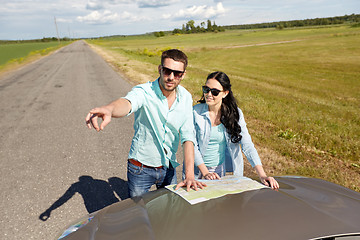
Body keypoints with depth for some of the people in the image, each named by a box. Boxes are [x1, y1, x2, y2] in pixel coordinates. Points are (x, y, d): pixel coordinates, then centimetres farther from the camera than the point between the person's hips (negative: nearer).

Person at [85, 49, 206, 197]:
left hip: (169, 167, 4)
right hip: (141, 168, -3)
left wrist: (190, 175, -22)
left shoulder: (186, 98, -7)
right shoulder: (144, 91, -21)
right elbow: (127, 104, -44)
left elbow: (187, 136, -11)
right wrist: (108, 110, -69)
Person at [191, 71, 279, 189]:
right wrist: (205, 172, -16)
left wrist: (262, 175, -20)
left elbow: (248, 146, -11)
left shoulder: (234, 113, -8)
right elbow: (192, 145, -9)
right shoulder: (196, 111, -13)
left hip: (220, 168, 2)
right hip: (197, 168, -1)